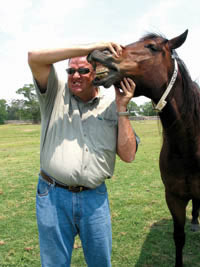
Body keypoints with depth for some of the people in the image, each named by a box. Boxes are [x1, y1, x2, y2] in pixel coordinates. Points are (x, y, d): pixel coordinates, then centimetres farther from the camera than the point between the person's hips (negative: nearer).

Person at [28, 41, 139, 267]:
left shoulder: (111, 107, 3)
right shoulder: (55, 95, 1)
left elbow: (128, 155, -3)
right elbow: (34, 57, -16)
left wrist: (122, 108, -9)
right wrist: (88, 47, -17)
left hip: (95, 197, 2)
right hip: (53, 196, -1)